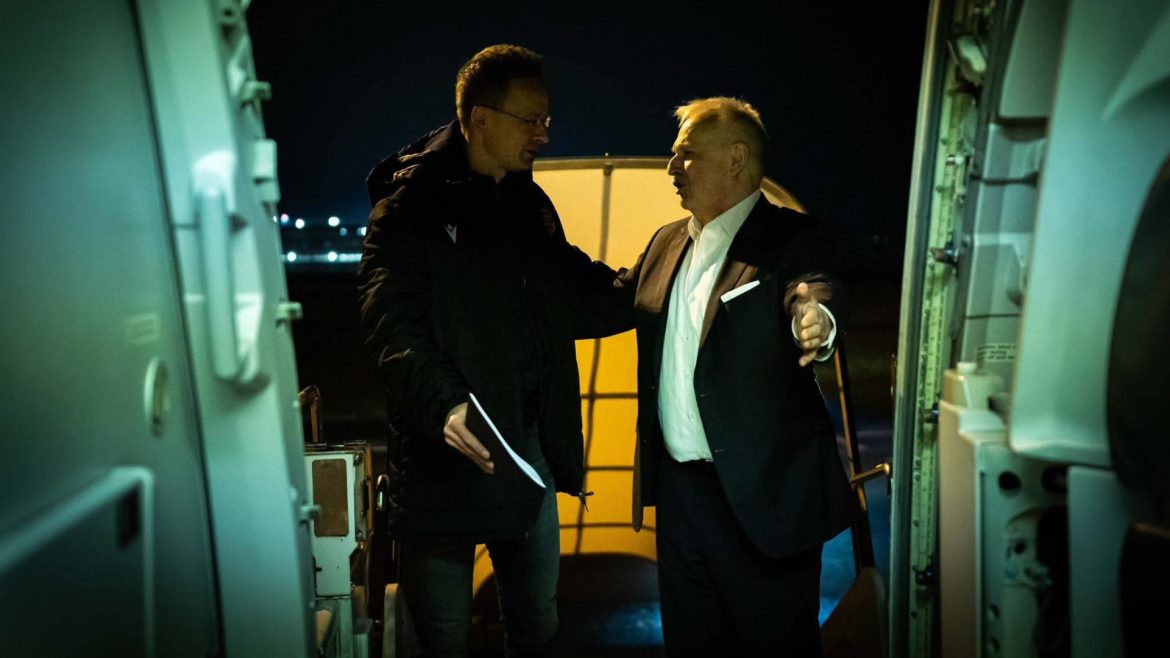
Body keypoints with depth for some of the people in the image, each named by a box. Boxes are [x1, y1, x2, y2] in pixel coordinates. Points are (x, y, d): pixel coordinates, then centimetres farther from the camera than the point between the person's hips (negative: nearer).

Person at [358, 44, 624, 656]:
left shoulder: (532, 203, 14)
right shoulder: (412, 205, -7)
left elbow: (572, 302, 17)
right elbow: (392, 324, -18)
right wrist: (444, 405, -33)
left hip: (532, 449, 6)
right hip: (448, 452, -6)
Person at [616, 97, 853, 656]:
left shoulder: (794, 238, -10)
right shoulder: (667, 243, 13)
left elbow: (817, 294, -28)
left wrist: (815, 321, -50)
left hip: (763, 493, -7)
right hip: (679, 486, 7)